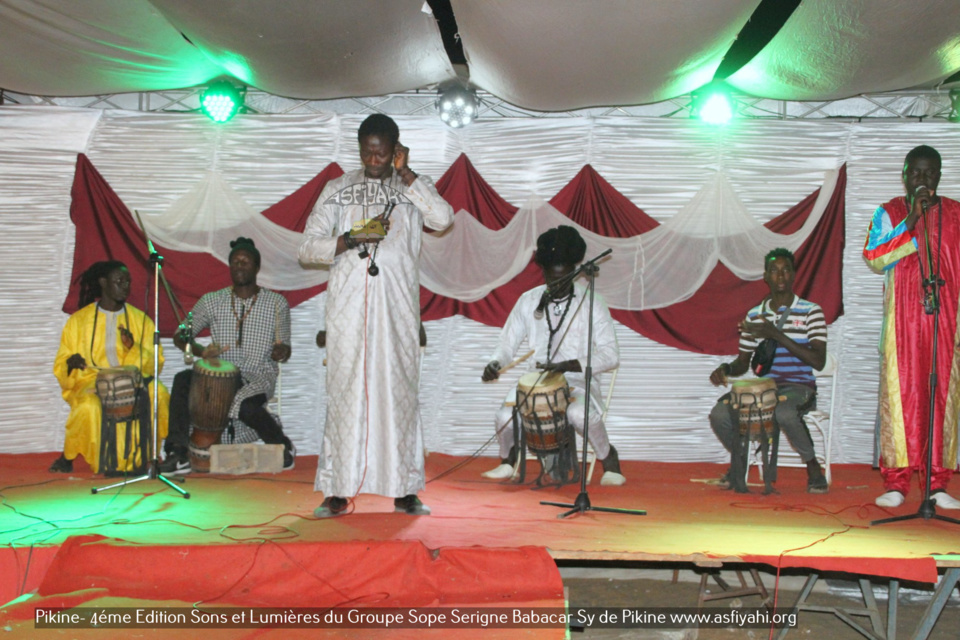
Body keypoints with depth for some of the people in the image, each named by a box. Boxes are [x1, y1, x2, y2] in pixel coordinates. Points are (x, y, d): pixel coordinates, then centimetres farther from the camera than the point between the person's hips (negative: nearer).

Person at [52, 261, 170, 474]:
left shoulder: (140, 320, 12)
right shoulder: (79, 320, 9)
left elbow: (156, 362, 5)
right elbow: (61, 367, 8)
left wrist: (133, 348, -14)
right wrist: (71, 363, -16)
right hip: (90, 383, -1)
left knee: (158, 393, -32)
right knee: (89, 407, -36)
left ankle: (143, 455, -15)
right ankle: (68, 456, -8)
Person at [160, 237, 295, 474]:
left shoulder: (277, 303, 1)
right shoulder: (211, 301, 6)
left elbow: (284, 351, 5)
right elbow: (180, 336, 7)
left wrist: (281, 352, -21)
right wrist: (201, 351, -15)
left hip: (259, 378, -3)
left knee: (245, 406, -35)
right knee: (182, 380, -25)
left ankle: (283, 445, -4)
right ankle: (179, 455, -19)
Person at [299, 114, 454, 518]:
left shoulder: (414, 188, 11)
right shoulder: (339, 190, 12)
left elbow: (443, 219, -10)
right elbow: (308, 248, 6)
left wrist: (405, 172, -6)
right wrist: (352, 239, -11)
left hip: (397, 307, 0)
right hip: (348, 306, 0)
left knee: (399, 390, -1)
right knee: (345, 390, -3)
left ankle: (404, 491, 5)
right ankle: (338, 492, 1)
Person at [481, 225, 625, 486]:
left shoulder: (592, 304, -5)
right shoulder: (528, 301, 5)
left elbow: (611, 355, -10)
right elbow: (508, 343, 8)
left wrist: (571, 365, -25)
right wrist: (495, 363, -15)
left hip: (579, 381, -3)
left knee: (579, 414, -36)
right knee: (503, 417, -24)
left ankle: (608, 457, -3)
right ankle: (508, 459, 12)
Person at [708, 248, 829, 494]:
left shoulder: (811, 312, -2)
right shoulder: (754, 315, 11)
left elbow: (818, 361, -13)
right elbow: (742, 364, 16)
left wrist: (777, 335, -20)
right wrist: (726, 368, -9)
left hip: (799, 386, -4)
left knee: (784, 412, -39)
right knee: (719, 413, -23)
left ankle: (813, 467, -10)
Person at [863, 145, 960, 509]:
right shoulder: (889, 213, 10)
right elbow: (874, 258, -6)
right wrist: (911, 221, -12)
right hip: (903, 319, -2)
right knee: (900, 393, -7)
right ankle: (896, 482, -3)